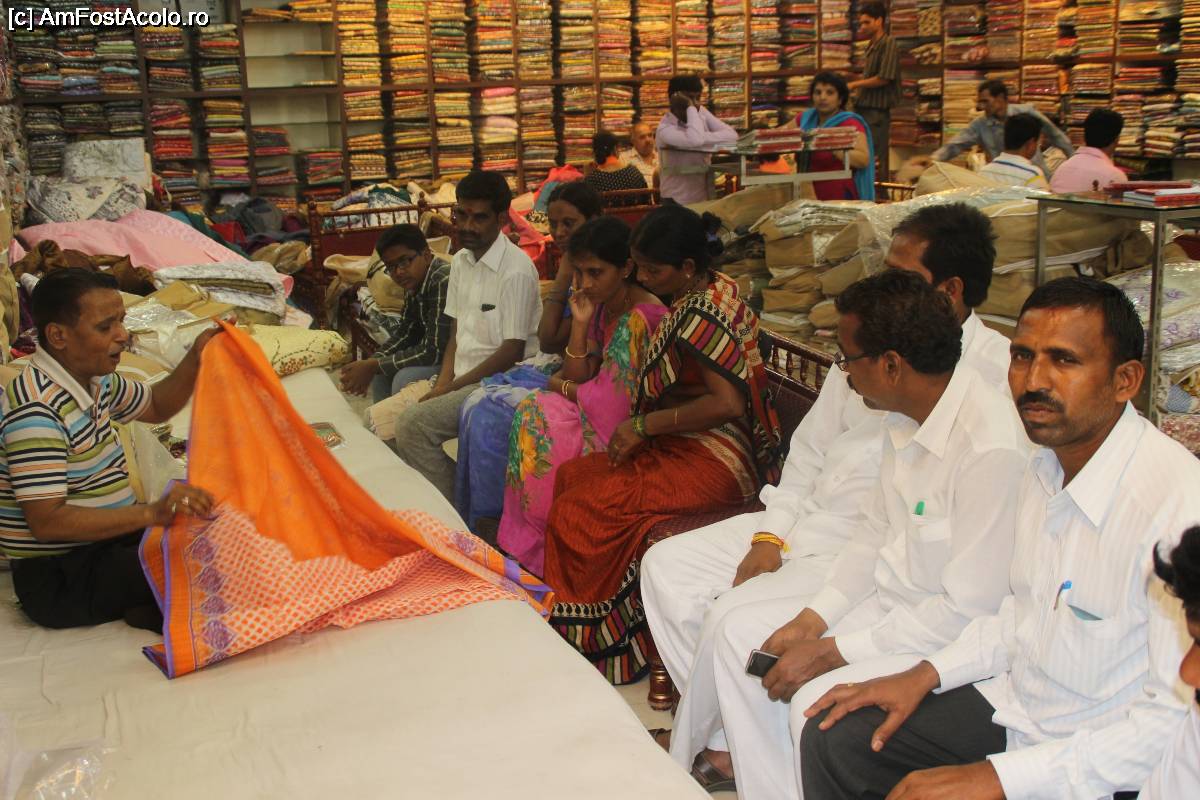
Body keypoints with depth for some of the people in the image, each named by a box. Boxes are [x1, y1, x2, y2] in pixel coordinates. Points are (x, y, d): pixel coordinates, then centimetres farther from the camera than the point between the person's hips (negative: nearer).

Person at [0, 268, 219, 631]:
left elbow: (156, 406, 24)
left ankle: (144, 603, -6)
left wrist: (196, 359, 5)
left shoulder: (95, 381, 6)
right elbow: (46, 522, -28)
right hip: (60, 579, -10)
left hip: (106, 540, 10)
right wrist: (152, 513, -34)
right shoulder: (36, 411, -24)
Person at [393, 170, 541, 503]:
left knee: (414, 423, -24)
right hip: (462, 377, 8)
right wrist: (440, 387, -3)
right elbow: (456, 333, 13)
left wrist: (450, 388, -14)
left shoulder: (516, 270, -15)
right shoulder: (461, 261, 11)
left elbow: (512, 352, -16)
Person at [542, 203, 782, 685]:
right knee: (570, 476, 9)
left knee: (576, 511, -13)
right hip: (689, 447, 11)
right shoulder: (716, 289, 9)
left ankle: (589, 639, 6)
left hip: (713, 464, -11)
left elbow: (727, 403, -29)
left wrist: (645, 424, -19)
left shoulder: (698, 316, -20)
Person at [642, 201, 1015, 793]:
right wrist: (770, 538, 3)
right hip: (808, 523, 8)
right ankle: (730, 736, 9)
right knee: (666, 565, 0)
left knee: (735, 617, -23)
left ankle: (692, 748, 7)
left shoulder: (994, 371, -13)